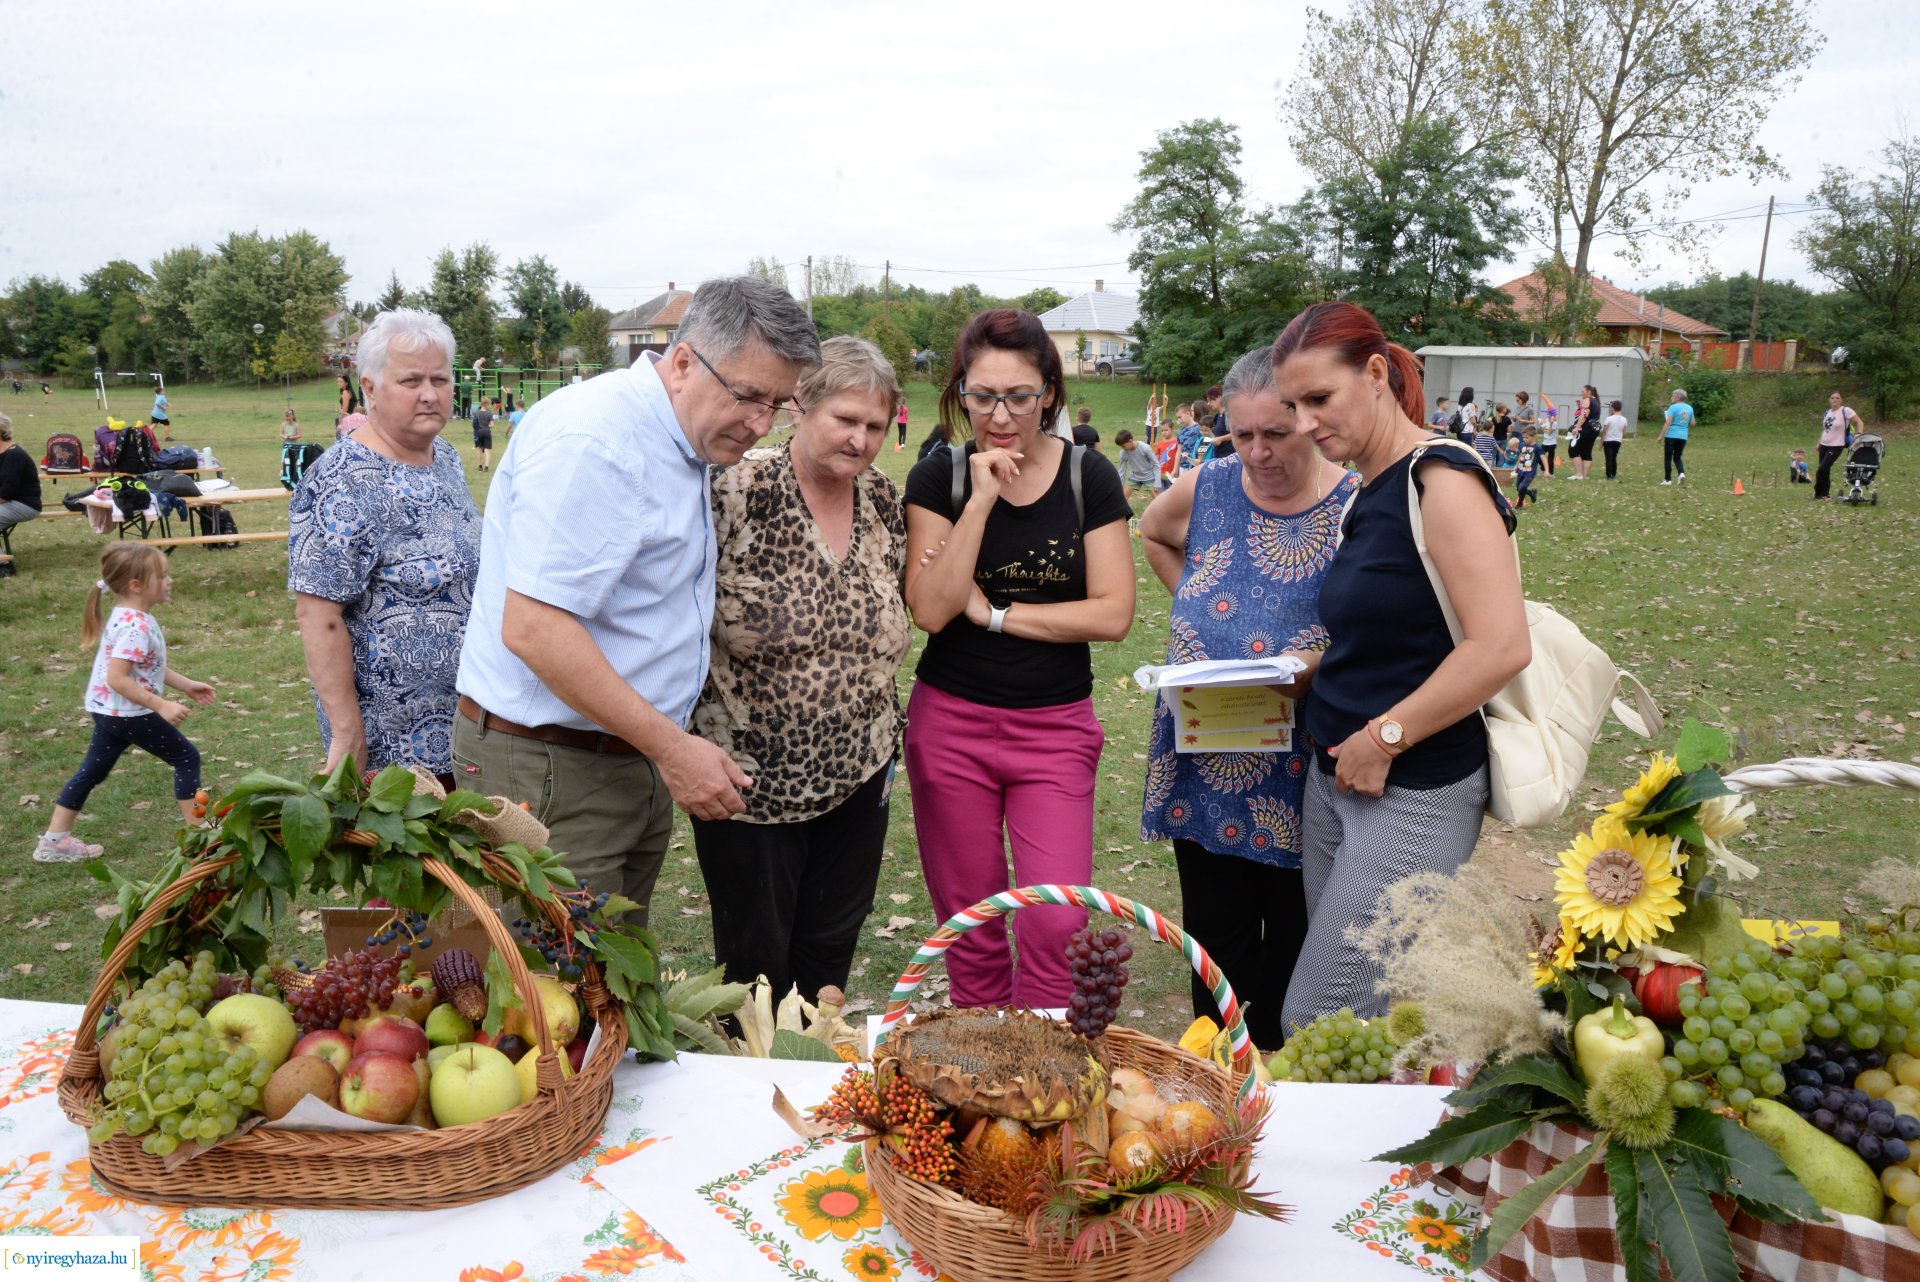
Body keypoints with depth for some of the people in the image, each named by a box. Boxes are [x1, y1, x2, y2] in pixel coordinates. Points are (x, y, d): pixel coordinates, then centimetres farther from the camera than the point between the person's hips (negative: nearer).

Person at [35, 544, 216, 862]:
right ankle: (196, 829, 8)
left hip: (108, 712, 10)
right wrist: (162, 706, -29)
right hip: (129, 714, -10)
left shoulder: (129, 616, 8)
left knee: (91, 772, 16)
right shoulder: (136, 626, -25)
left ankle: (54, 840, 22)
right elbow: (117, 678, -30)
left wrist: (186, 685, 19)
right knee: (186, 758, 2)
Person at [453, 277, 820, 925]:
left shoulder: (685, 445, 12)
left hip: (632, 756, 9)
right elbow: (532, 628, -26)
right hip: (550, 769, -9)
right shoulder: (592, 440, -19)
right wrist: (671, 746, -22)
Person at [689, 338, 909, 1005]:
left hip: (858, 771, 5)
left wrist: (884, 736, 14)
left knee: (831, 951, 18)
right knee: (755, 957, 10)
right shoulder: (740, 489, -16)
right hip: (750, 773, -5)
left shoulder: (882, 498, 3)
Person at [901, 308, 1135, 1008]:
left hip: (1055, 728, 0)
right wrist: (979, 501, -19)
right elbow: (929, 610, -13)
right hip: (951, 724, 1)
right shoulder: (938, 477, -2)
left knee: (1055, 923, -6)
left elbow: (1113, 611, -9)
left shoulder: (1089, 477, -2)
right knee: (969, 925, 11)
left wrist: (995, 612, -12)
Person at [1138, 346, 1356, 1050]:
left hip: (1306, 770, -3)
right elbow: (1152, 533, 23)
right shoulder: (1206, 488, 2)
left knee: (1293, 935, 9)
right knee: (1214, 927, 13)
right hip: (1205, 761, 3)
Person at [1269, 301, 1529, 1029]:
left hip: (1414, 796, -9)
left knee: (1317, 1026, -5)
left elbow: (1501, 646, -24)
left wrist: (1384, 737, -18)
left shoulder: (1439, 479, -15)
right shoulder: (1367, 493, 11)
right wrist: (1302, 666, 7)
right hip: (1334, 781, 9)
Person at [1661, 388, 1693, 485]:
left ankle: (1668, 480, 5)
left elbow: (1668, 422, -15)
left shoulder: (1673, 407, -8)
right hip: (1683, 437, 5)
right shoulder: (1689, 408, 10)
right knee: (1677, 457, 15)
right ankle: (1682, 473, -10)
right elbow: (1692, 423, 14)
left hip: (1671, 436, -5)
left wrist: (1661, 435, -13)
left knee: (1668, 458, 4)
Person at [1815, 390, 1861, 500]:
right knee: (1824, 470, 8)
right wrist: (1819, 443, 17)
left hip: (1836, 446, -6)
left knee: (1823, 469, -13)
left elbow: (1859, 422, -10)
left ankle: (1819, 493, -2)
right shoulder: (1827, 412, 10)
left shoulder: (1846, 411, -10)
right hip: (1824, 445, 6)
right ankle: (1824, 494, 17)